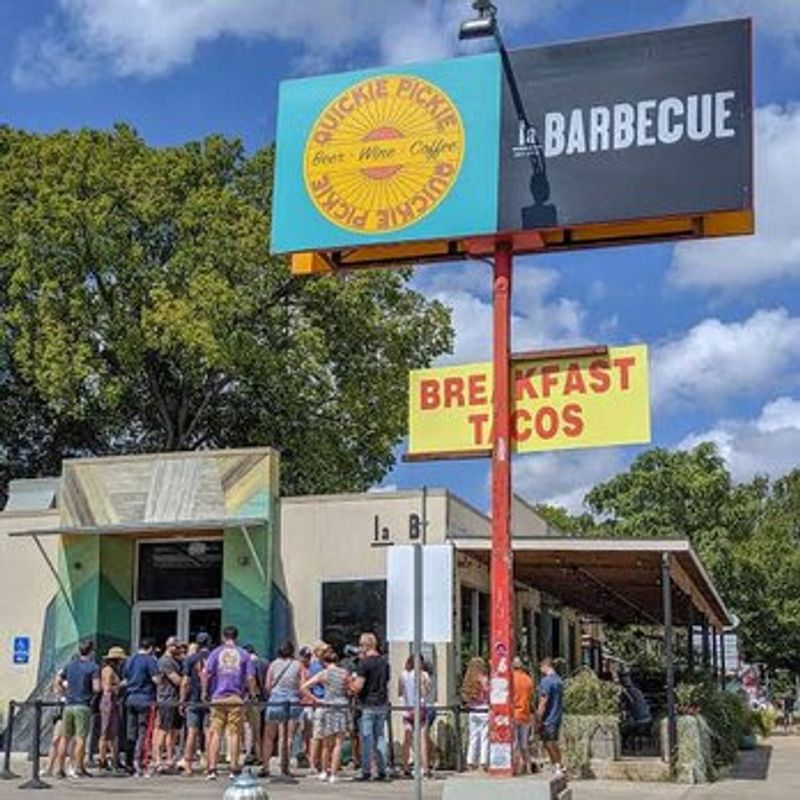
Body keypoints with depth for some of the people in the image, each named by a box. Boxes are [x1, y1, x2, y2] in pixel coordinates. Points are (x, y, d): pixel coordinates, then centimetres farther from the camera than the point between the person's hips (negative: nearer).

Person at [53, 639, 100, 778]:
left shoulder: (70, 665, 10)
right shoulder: (94, 667, -6)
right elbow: (96, 688, -13)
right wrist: (89, 689, 8)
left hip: (68, 705, 5)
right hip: (83, 706, -5)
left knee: (65, 737, 11)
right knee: (81, 738, -2)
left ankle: (59, 767, 12)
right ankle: (77, 768, -3)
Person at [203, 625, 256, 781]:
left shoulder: (216, 652, 6)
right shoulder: (244, 654, 6)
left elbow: (206, 673, -5)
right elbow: (250, 678, -1)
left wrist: (205, 691, 6)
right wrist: (252, 694, 11)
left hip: (218, 697, 0)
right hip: (236, 698, 0)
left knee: (215, 733, 2)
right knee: (234, 733, 4)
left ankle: (212, 768, -1)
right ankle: (234, 767, 6)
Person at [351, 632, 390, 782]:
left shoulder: (364, 663, -12)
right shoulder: (384, 662, 10)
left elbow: (358, 686, -17)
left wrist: (352, 691, 2)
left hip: (368, 704, -7)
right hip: (382, 703, 7)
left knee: (367, 738, -1)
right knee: (380, 737, 10)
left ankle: (366, 772, 0)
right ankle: (382, 771, 9)